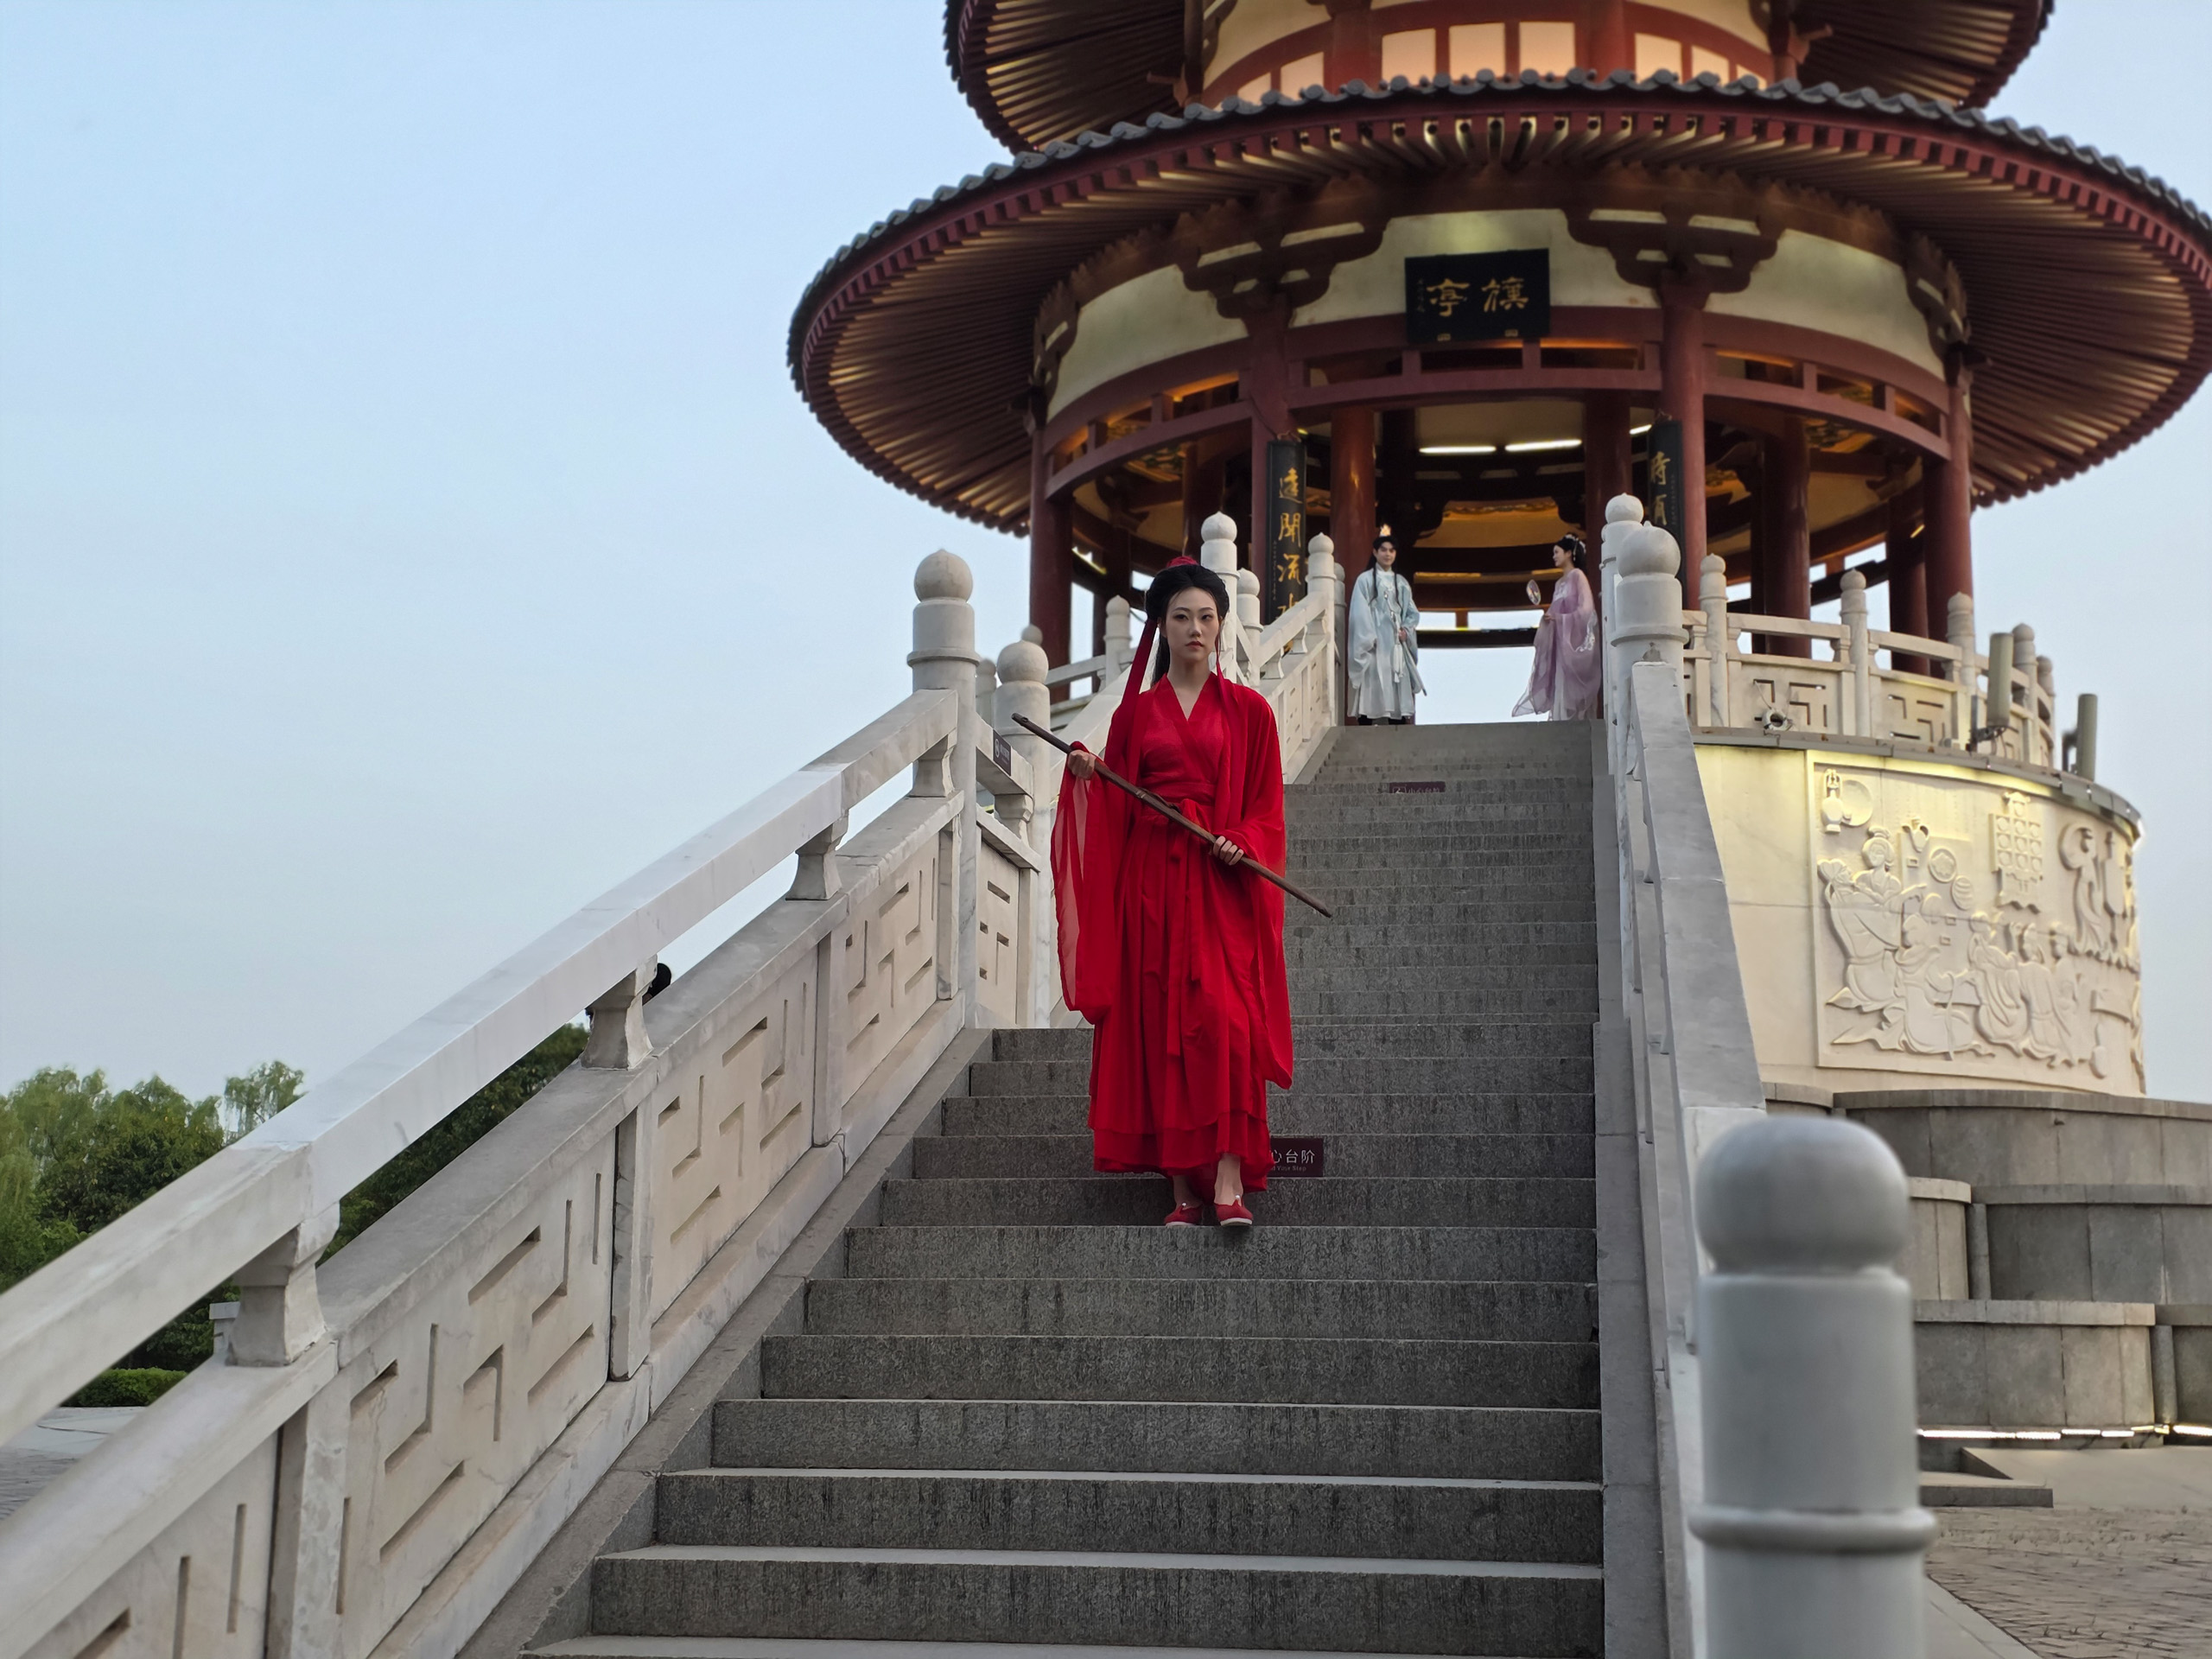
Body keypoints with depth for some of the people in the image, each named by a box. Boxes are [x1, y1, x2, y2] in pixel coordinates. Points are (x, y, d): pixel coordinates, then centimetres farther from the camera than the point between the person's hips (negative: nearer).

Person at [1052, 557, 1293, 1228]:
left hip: (1220, 882, -2)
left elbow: (1265, 809, 7)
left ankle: (1229, 1176, -18)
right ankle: (1183, 1185, 3)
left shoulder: (1247, 710, 8)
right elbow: (1117, 809, 10)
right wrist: (1087, 777, -8)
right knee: (1158, 1025, -1)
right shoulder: (1136, 711, 12)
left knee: (1223, 1016, -17)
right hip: (1150, 878, 2)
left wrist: (1241, 844, -11)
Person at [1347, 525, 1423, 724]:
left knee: (1399, 691, 1)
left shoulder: (1401, 583, 18)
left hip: (1397, 645, 5)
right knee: (1371, 690, -10)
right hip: (1375, 646, -5)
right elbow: (1359, 613, -5)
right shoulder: (1365, 580, 3)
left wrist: (1406, 629, -1)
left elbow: (1412, 612, 18)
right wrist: (1368, 640, -14)